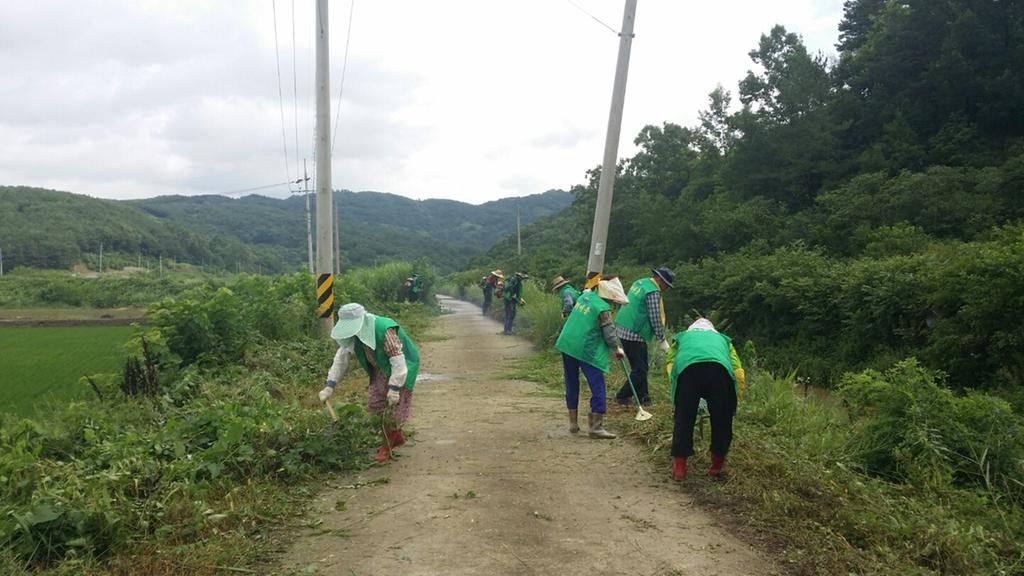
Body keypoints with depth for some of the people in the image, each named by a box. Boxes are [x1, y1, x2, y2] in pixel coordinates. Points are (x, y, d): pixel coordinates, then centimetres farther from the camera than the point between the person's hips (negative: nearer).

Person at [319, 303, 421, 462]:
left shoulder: (384, 330, -35)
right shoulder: (353, 333, -11)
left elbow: (398, 360, -33)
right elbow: (342, 357, -5)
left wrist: (394, 388, -33)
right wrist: (330, 386, -11)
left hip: (399, 369, -8)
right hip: (380, 370, 8)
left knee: (393, 406, -5)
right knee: (375, 403, 9)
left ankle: (387, 446, 13)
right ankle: (397, 436, 28)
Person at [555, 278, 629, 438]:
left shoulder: (585, 296, 9)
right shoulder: (603, 308, -12)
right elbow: (609, 334, -9)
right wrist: (617, 349, 9)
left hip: (567, 345, 8)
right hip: (587, 351, -8)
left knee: (572, 385, 16)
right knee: (597, 388, 0)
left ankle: (573, 423, 23)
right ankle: (596, 427, -1)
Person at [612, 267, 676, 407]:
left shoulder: (639, 282, 14)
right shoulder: (653, 292, -14)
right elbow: (655, 319, -14)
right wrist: (662, 341, -5)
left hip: (622, 329, 10)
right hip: (633, 334, -10)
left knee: (640, 366, 16)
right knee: (639, 369, -1)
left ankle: (643, 397, 23)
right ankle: (622, 396, 6)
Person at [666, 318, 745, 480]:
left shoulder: (682, 337, 41)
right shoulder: (722, 339, 42)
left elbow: (670, 366, 21)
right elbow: (739, 373, 25)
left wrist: (678, 397, 29)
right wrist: (733, 401, 33)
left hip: (687, 369, 0)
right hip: (720, 369, 0)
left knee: (684, 420, 13)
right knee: (721, 421, 18)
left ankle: (679, 467, 18)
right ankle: (717, 466, 26)